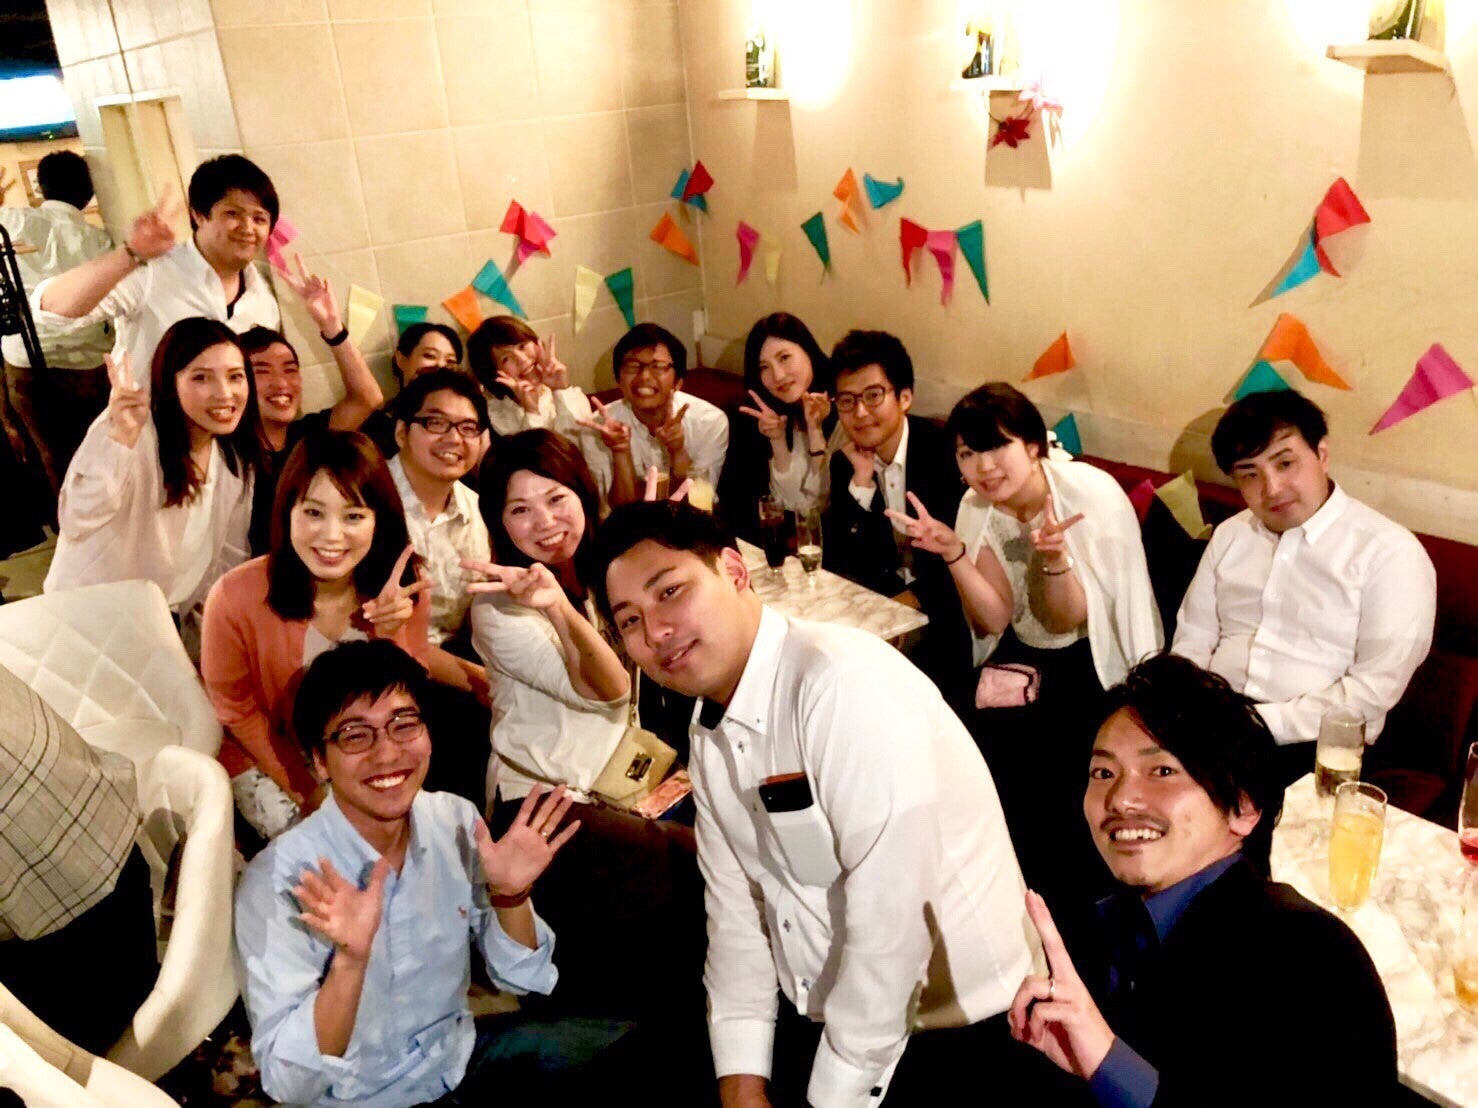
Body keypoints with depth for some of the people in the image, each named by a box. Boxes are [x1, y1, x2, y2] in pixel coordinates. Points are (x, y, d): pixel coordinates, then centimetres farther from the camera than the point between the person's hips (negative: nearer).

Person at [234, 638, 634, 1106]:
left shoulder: (457, 821, -8)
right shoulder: (279, 879, -21)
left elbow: (522, 978, 0)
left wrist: (509, 895, -19)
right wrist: (349, 960, -36)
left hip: (461, 1053, 5)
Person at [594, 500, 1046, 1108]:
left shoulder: (845, 682, -26)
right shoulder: (710, 730, 2)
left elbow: (890, 917, -27)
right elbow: (736, 908, 4)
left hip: (953, 1028, -6)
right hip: (817, 1018, 7)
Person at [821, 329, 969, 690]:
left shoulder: (945, 449, -12)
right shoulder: (844, 463, 2)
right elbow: (837, 562, -6)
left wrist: (915, 597, -27)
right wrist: (861, 480, -15)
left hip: (940, 603, -4)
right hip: (883, 595, 4)